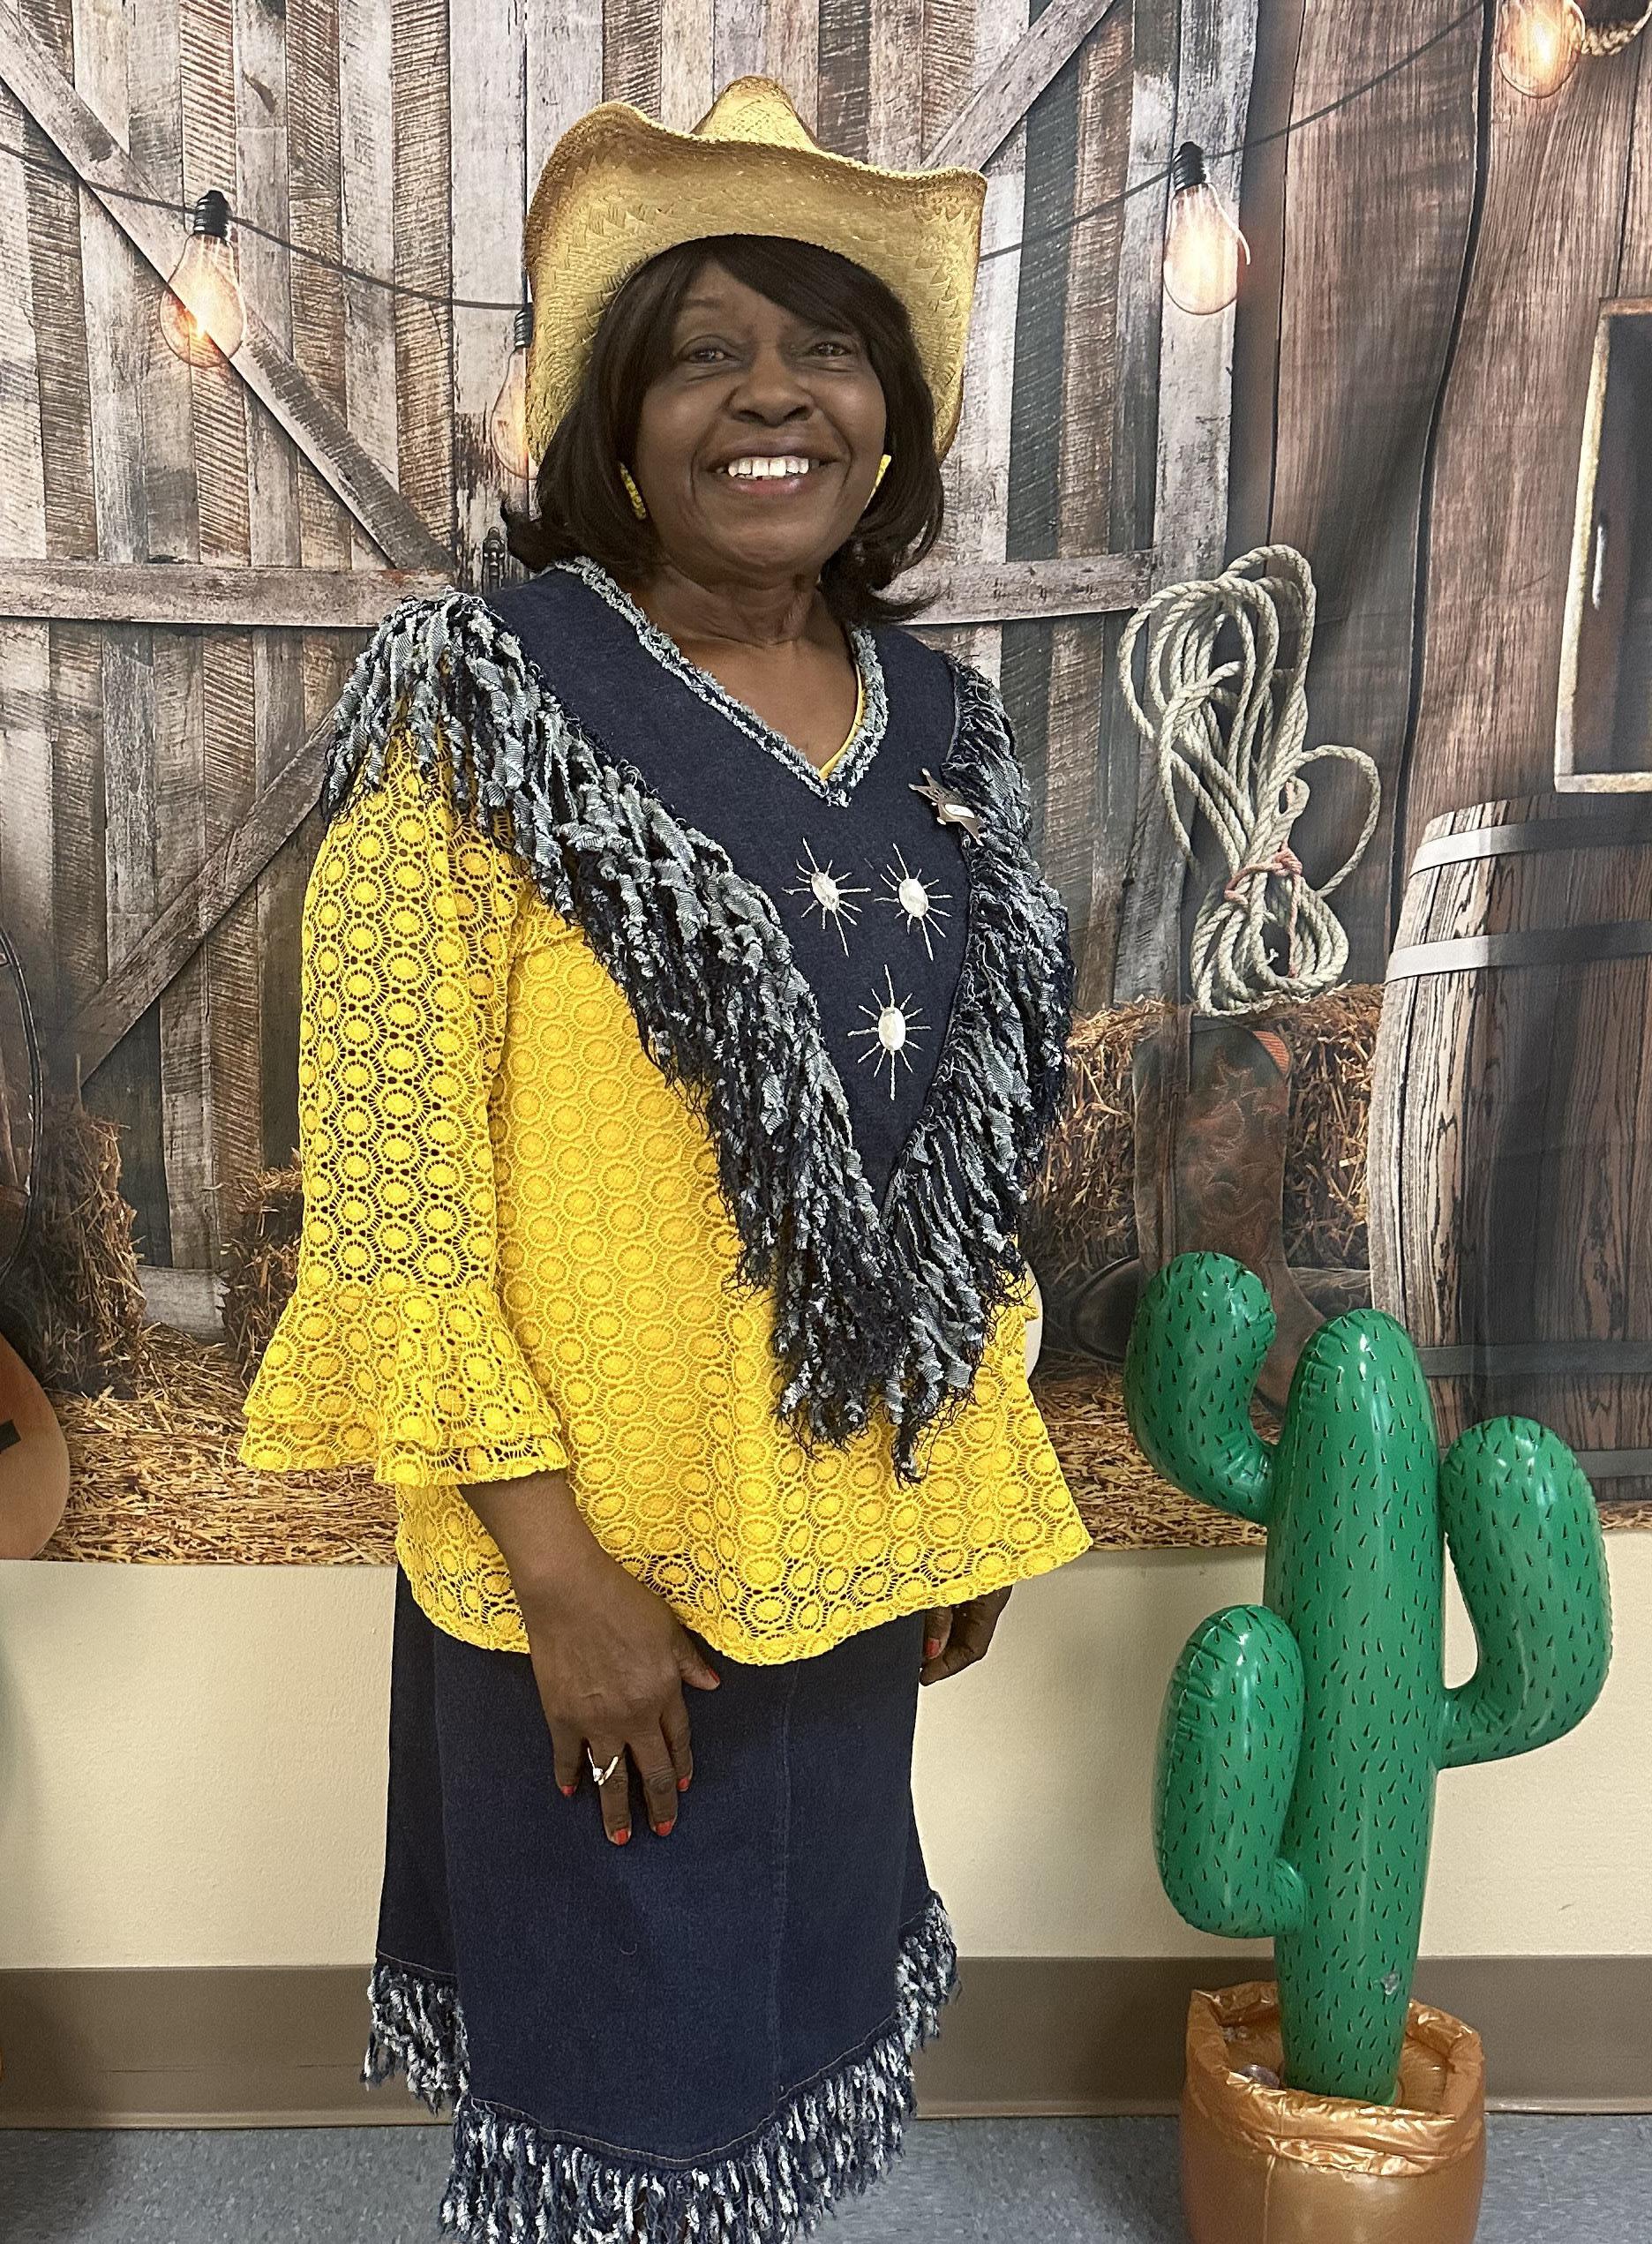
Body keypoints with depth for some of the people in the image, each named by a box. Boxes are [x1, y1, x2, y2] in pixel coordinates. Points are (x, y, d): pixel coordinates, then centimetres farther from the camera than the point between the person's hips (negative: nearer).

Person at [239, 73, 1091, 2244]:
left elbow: (971, 1153, 9)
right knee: (621, 2061, 16)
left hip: (856, 1532, 5)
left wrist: (982, 1492, 10)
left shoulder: (941, 724, 3)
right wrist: (556, 1562, -18)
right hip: (598, 1554, -5)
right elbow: (379, 1176, -17)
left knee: (799, 1985, 26)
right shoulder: (483, 705, -14)